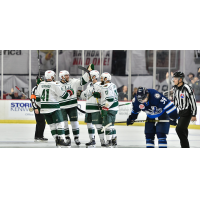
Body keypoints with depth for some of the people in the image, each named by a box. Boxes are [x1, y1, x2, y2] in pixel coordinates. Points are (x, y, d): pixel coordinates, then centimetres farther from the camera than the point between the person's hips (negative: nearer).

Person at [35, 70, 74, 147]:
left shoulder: (41, 84, 8)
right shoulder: (55, 85, -11)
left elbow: (37, 97, 14)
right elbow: (63, 95, -7)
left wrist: (41, 106, 25)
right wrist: (69, 93, 14)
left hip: (44, 109, 6)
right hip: (53, 108, -6)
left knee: (52, 124, 12)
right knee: (59, 123, -2)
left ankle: (57, 141, 9)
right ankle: (61, 140, -9)